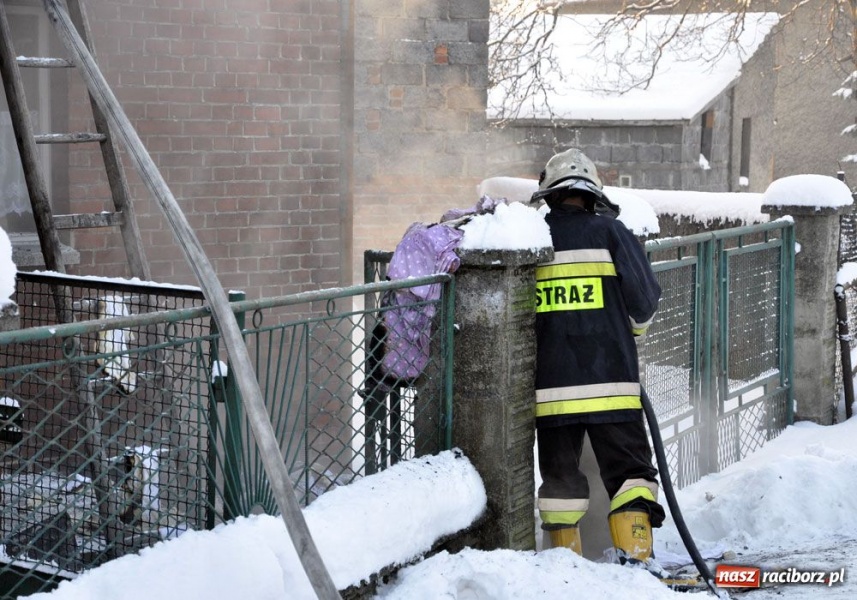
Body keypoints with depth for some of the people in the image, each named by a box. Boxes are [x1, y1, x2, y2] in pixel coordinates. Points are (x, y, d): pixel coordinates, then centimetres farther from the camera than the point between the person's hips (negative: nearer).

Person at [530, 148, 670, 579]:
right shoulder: (609, 231, 0)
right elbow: (645, 299, 1)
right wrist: (631, 328, 21)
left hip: (550, 382, 2)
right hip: (610, 377, -2)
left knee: (559, 472, 12)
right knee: (629, 467, 6)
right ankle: (636, 557, -3)